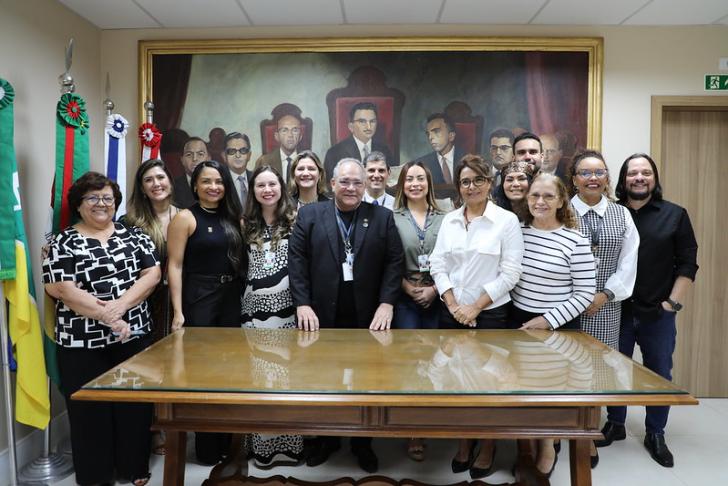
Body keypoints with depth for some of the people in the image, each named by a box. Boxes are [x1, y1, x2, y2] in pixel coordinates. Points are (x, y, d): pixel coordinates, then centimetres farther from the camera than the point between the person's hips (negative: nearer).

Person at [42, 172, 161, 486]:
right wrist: (108, 319, -16)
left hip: (135, 336, 2)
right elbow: (62, 290, -10)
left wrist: (119, 306, -16)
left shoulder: (133, 235, 7)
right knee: (90, 409, 8)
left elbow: (152, 274, -2)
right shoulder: (63, 243, 0)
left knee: (135, 405, 9)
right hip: (82, 343, -2)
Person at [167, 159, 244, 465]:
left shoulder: (232, 217, 10)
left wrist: (240, 298, 6)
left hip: (231, 300, 5)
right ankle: (207, 449, 20)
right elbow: (175, 266, -9)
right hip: (199, 301, -5)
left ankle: (226, 443, 27)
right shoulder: (185, 218, -5)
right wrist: (178, 311, -15)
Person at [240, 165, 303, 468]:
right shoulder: (247, 224, 11)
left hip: (287, 305, -2)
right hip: (256, 306, 2)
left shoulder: (295, 220, 2)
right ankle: (262, 445, 19)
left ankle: (289, 443, 16)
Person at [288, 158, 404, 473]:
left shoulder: (382, 217, 5)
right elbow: (297, 260, -1)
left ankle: (362, 443, 31)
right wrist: (302, 304, -10)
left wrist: (386, 304, -10)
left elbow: (394, 262, 0)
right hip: (322, 316, 0)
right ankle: (326, 439, 34)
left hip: (368, 318, 0)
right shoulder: (309, 215, 4)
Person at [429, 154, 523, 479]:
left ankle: (488, 447, 29)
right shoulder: (449, 220, 5)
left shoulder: (507, 220, -7)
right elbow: (438, 265, 3)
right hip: (452, 314, 4)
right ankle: (464, 443, 32)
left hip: (490, 314, -3)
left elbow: (509, 274, -10)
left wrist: (475, 307, -13)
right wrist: (453, 305, -8)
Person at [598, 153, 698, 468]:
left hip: (658, 313, 0)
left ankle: (655, 434, 27)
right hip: (616, 310, 0)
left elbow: (688, 263, 0)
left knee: (659, 374, 10)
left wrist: (673, 303, -6)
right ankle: (615, 424, 29)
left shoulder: (675, 215, 1)